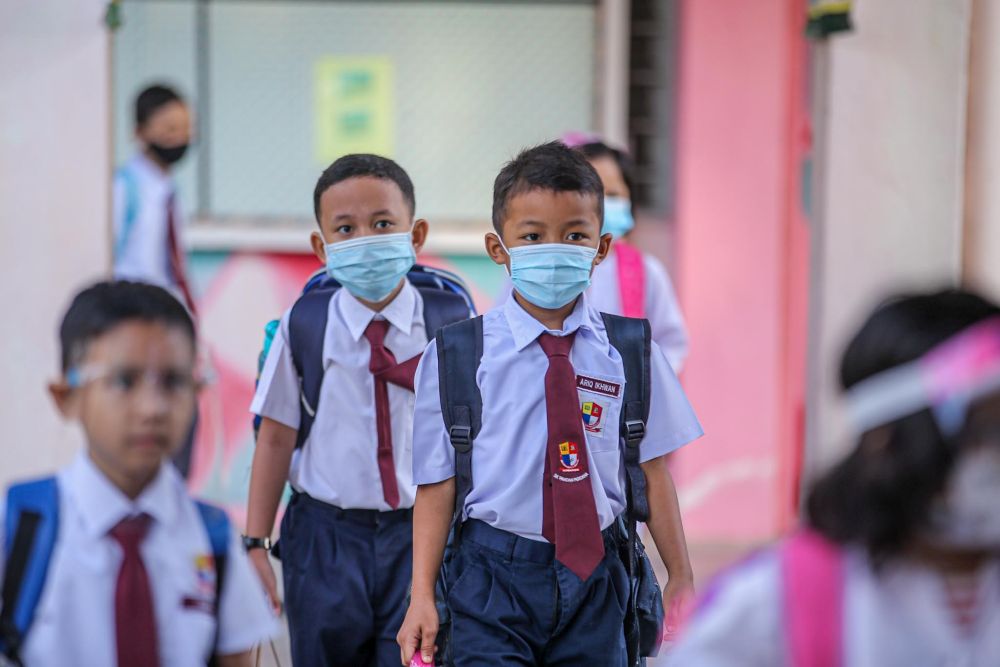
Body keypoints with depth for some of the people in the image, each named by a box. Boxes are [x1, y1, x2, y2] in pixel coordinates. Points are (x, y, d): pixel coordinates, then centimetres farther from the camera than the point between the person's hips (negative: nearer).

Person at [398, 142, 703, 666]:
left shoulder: (630, 353, 2)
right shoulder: (454, 357, -2)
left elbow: (652, 474, 6)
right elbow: (436, 484, -3)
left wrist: (680, 579, 9)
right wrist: (421, 596, -8)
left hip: (594, 576, 2)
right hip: (494, 577, -2)